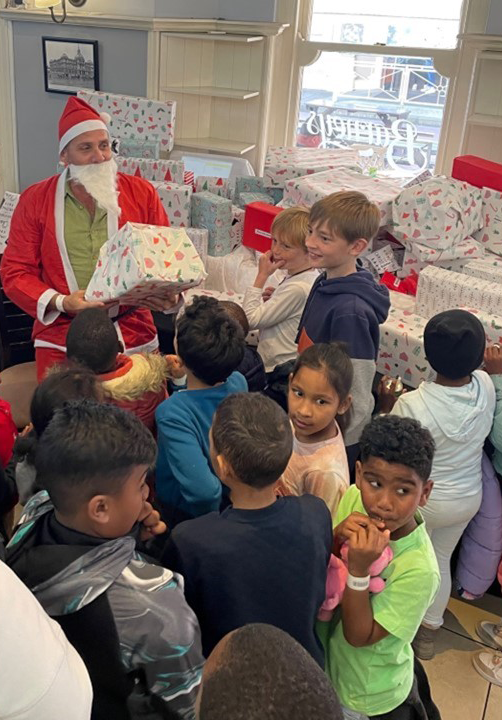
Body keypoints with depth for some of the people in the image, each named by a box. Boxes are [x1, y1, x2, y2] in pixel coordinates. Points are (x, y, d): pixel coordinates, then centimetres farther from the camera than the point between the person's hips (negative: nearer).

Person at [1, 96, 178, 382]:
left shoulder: (142, 193, 5)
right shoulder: (35, 200, 3)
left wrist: (169, 294, -11)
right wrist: (61, 302, -13)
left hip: (133, 334, 1)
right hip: (61, 337, 0)